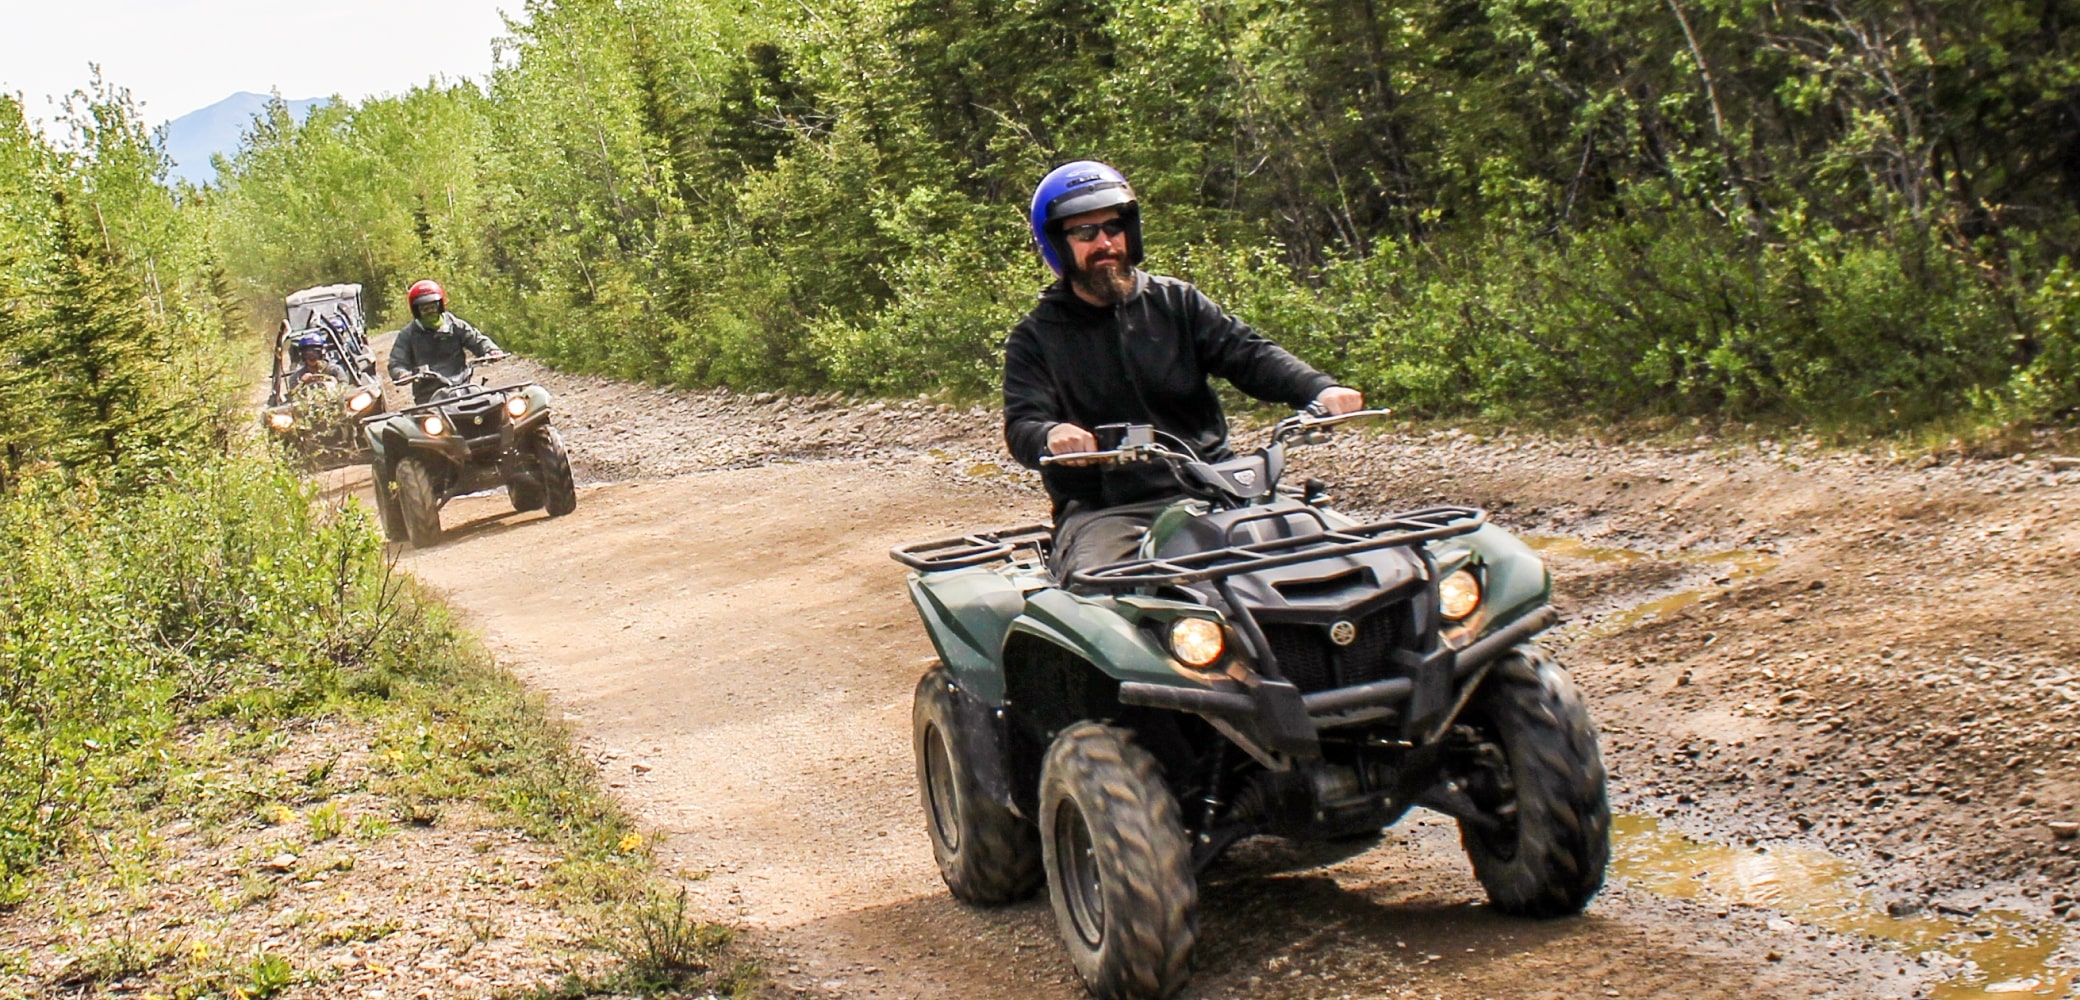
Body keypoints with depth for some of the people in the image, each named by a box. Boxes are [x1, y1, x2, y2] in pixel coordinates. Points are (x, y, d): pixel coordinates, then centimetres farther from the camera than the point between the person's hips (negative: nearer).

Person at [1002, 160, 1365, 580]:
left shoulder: (1177, 302, 15)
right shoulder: (1035, 337, 9)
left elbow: (1248, 354, 4)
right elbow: (1021, 426, -3)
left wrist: (1319, 388, -16)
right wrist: (1050, 434, -29)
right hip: (1102, 511, -2)